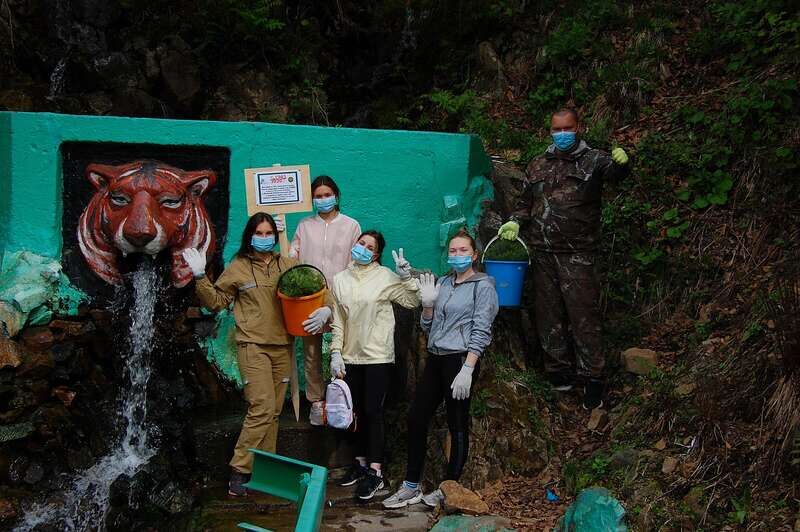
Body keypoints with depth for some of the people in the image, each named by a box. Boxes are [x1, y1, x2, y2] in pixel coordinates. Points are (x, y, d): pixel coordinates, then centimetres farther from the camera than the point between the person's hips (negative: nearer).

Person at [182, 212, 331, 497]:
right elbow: (216, 300, 4)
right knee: (262, 408, -14)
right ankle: (239, 471, -6)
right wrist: (201, 277, -9)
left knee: (274, 411, 8)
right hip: (253, 346, -4)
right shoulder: (238, 268, 2)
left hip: (282, 346, 4)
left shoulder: (288, 265, 8)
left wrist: (325, 307, -6)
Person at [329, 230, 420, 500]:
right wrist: (336, 353, 3)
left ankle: (375, 472, 0)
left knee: (372, 412, -5)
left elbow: (412, 302, -5)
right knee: (355, 412, 12)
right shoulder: (340, 280, 8)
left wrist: (406, 278, -19)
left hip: (378, 356, -4)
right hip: (351, 356, 5)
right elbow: (338, 321, 9)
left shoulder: (385, 276, -4)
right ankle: (361, 462, 26)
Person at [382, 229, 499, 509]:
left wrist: (467, 370, -19)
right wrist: (427, 304, -3)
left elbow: (481, 331, -11)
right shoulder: (442, 283, 14)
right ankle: (411, 487, 15)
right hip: (435, 359, 7)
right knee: (416, 418, 5)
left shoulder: (483, 284, -4)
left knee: (457, 425, 3)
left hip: (460, 359, -7)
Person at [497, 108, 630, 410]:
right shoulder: (538, 166, 14)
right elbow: (525, 201, 23)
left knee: (583, 315, -6)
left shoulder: (593, 160, 0)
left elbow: (613, 171, -22)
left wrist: (621, 163, -45)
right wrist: (515, 222, 3)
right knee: (548, 314, 10)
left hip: (578, 254, -5)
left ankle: (592, 377, 3)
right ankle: (558, 371, 23)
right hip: (543, 253, 5)